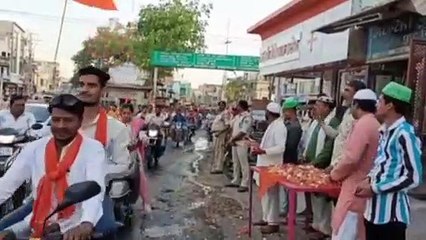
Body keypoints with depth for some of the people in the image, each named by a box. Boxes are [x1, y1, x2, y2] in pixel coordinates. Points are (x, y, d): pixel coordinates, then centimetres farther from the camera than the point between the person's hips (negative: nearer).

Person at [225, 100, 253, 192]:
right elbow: (233, 127, 15)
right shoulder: (237, 116, 13)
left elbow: (243, 133, -21)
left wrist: (232, 139, -14)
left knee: (244, 164, -4)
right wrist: (231, 139, 0)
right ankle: (236, 181, 27)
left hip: (242, 143, -9)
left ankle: (245, 184, 0)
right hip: (235, 143, 9)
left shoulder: (247, 117, -16)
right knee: (235, 163, 16)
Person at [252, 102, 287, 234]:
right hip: (265, 165, 10)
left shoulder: (279, 126, -18)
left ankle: (273, 223, 6)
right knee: (265, 193, 17)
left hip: (272, 166, -10)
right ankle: (266, 218, 28)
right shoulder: (272, 125, 12)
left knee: (272, 194, -2)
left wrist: (263, 151, -30)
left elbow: (281, 148, -26)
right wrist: (260, 147, 14)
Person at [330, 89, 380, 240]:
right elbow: (364, 158, 13)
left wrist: (334, 174, -4)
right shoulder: (376, 125, 9)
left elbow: (351, 158, -21)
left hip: (357, 189, -9)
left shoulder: (362, 124, -15)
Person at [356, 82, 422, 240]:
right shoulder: (384, 131, 10)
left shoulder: (405, 133, -15)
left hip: (392, 212, -8)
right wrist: (369, 180, 2)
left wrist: (375, 188, -14)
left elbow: (413, 178, -17)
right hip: (374, 209, 8)